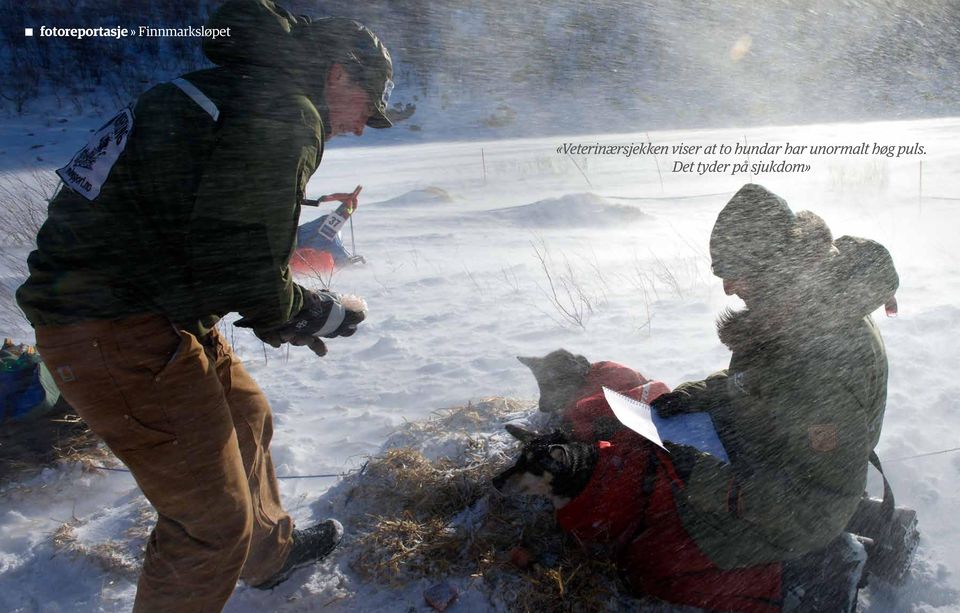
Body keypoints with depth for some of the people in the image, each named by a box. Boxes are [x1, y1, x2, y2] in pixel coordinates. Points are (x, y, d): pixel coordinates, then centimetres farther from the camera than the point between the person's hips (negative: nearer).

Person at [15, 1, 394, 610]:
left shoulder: (233, 92, 17)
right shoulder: (286, 115, -15)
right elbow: (244, 272, -20)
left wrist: (280, 318, 15)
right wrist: (323, 313, -1)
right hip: (122, 336, -11)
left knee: (246, 419, 28)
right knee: (216, 522, -1)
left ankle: (271, 552, 51)